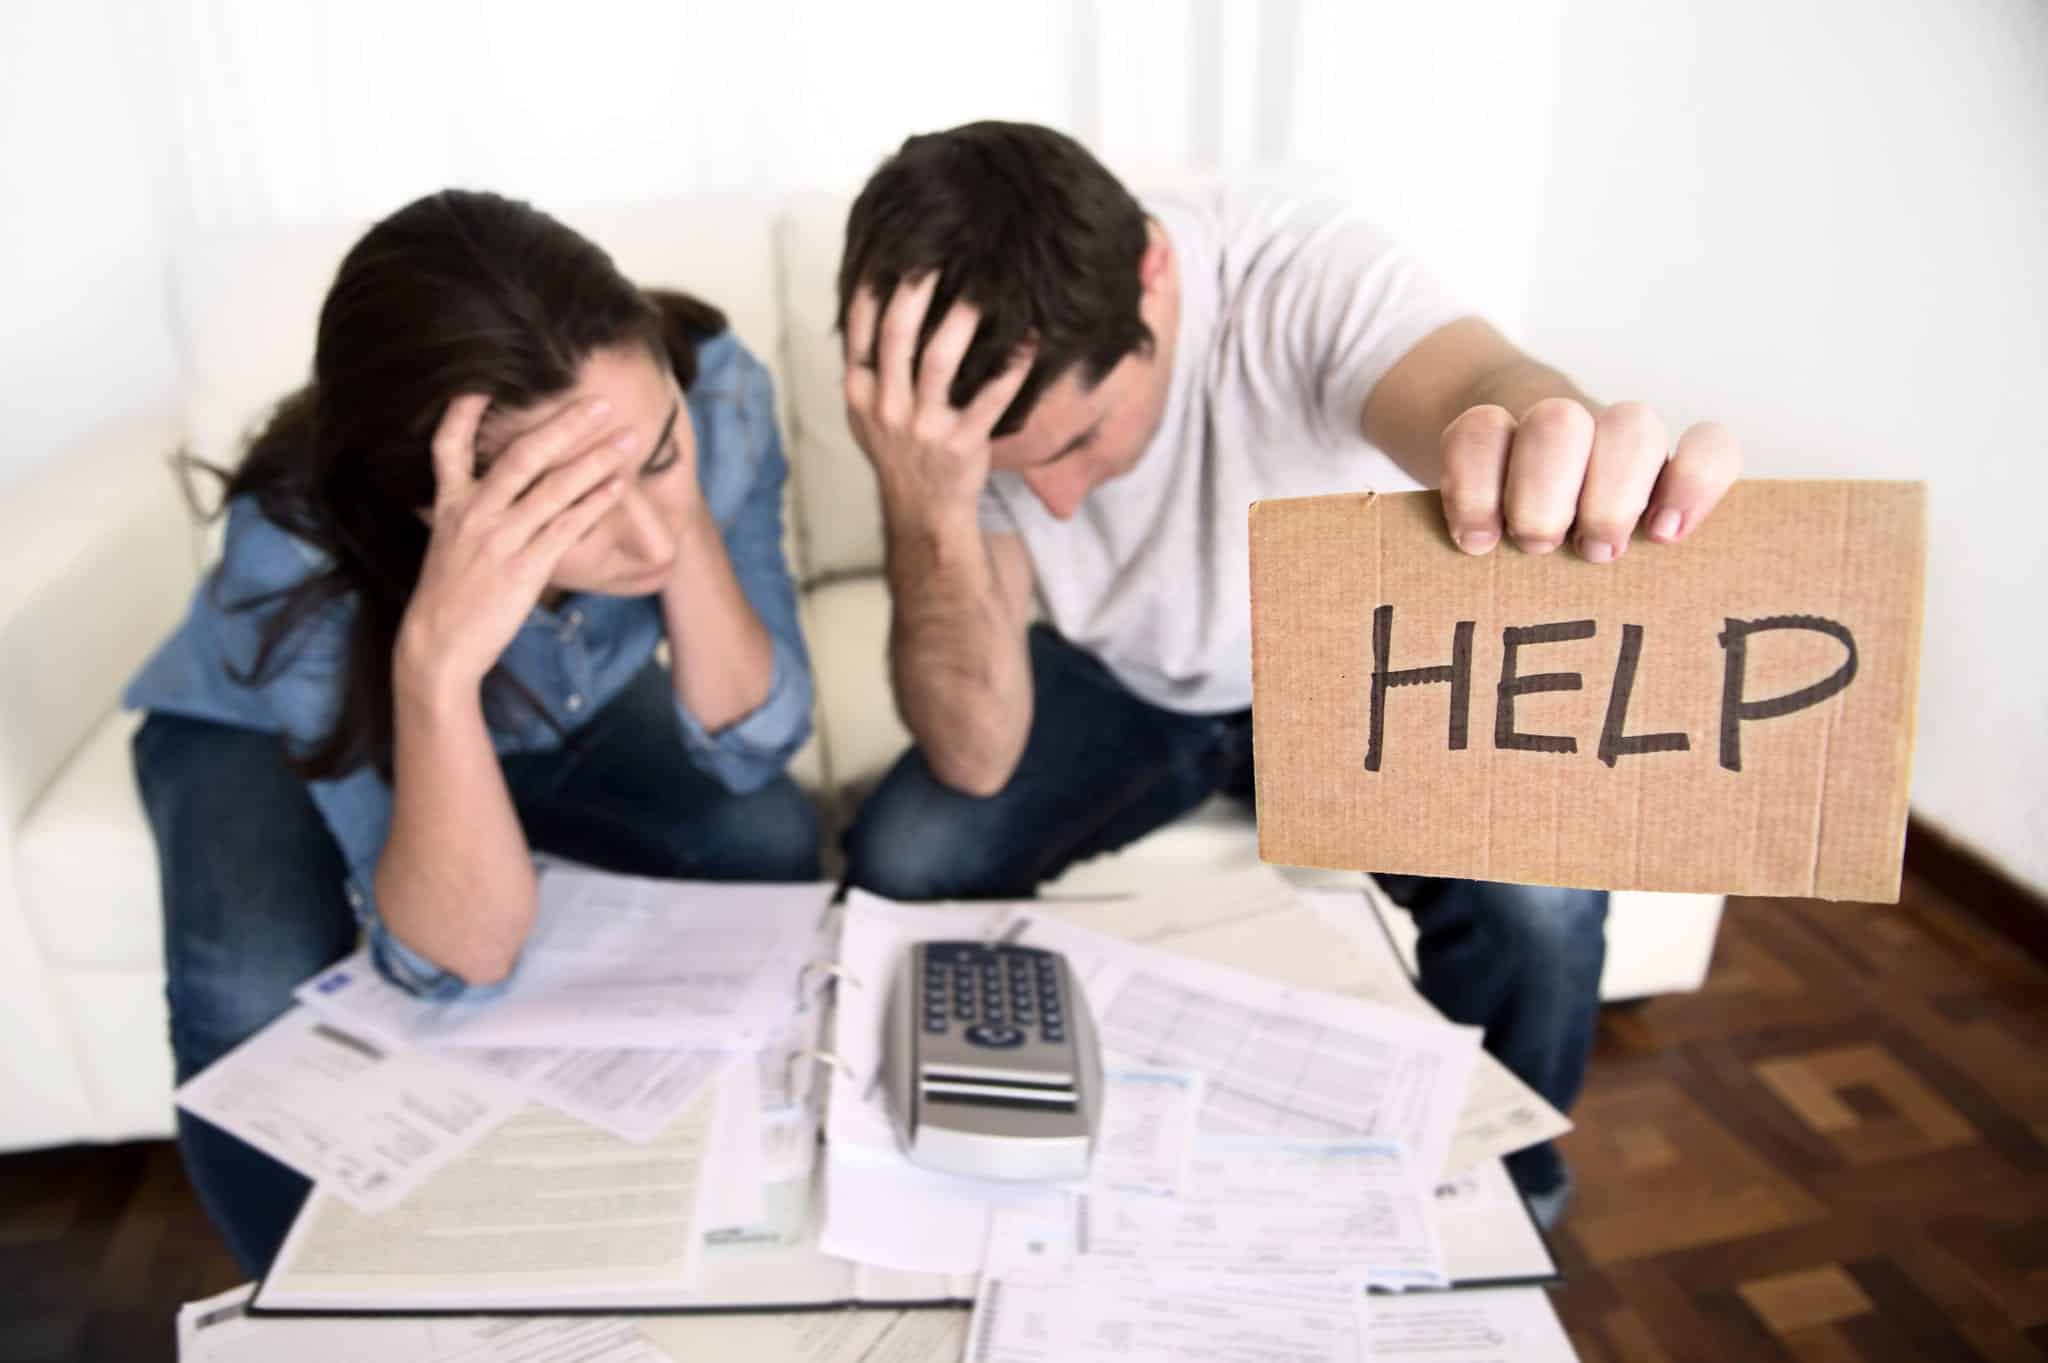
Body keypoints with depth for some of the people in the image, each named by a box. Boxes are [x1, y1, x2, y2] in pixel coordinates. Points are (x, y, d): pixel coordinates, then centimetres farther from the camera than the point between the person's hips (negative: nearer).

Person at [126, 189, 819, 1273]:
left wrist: (686, 515, -43)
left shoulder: (712, 390, -32)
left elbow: (752, 748, -27)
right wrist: (435, 664, -54)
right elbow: (458, 961, -37)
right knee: (255, 1006, -30)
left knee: (766, 839, -23)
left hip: (568, 705, 3)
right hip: (261, 732, -2)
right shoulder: (302, 547, -39)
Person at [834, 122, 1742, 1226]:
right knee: (900, 864, -20)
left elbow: (1480, 385, -54)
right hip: (1120, 679, 2)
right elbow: (976, 759, -28)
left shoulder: (1304, 274, -31)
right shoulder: (950, 394, -24)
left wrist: (1562, 464, -79)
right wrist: (928, 516, -45)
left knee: (1539, 900, -27)